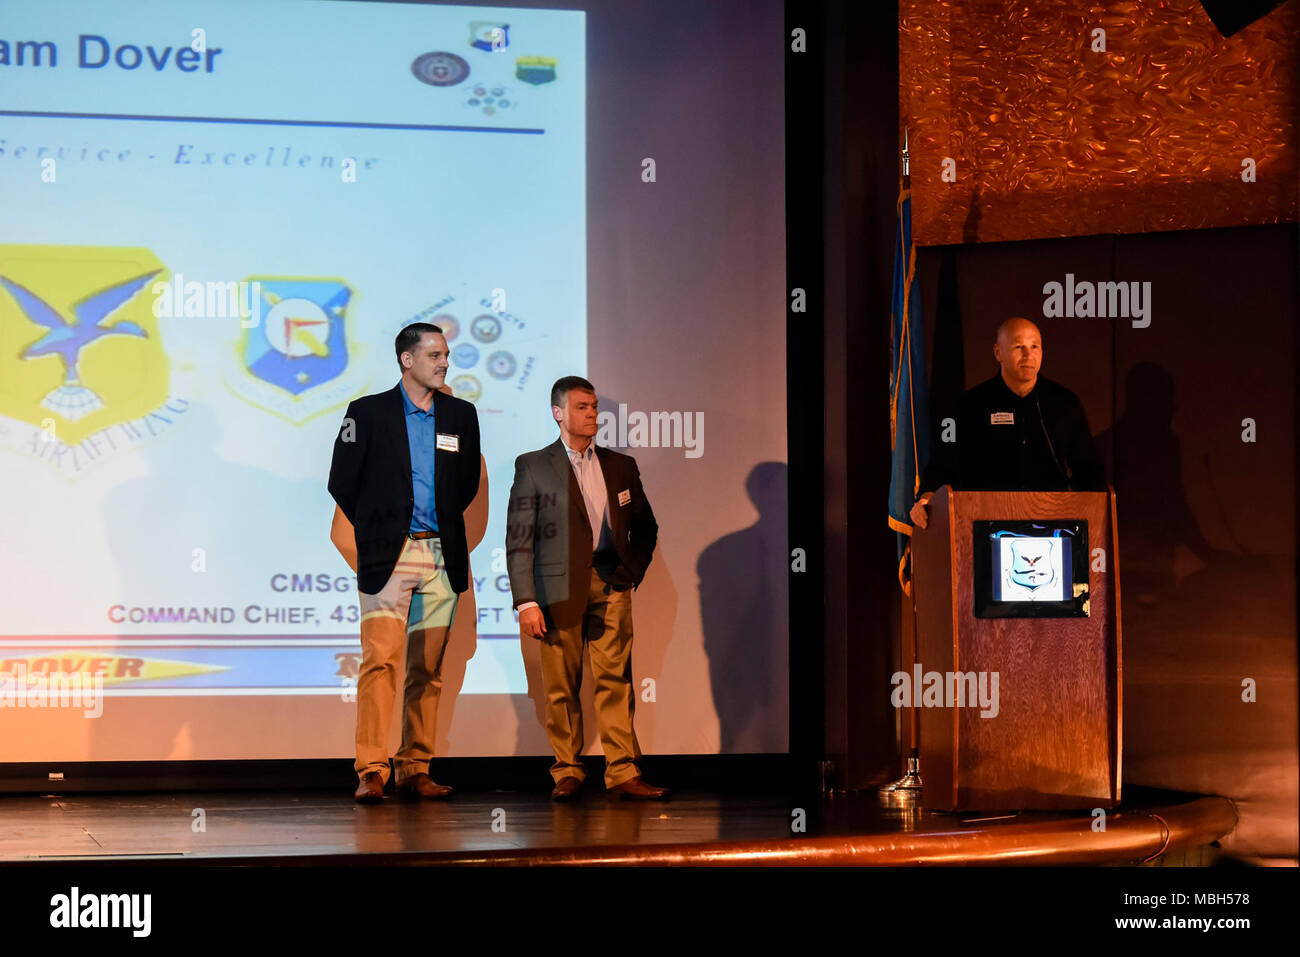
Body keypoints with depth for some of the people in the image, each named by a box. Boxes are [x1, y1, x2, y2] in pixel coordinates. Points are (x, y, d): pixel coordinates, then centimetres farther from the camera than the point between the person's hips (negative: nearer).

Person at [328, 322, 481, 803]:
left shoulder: (461, 415, 11)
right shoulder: (369, 412, 1)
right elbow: (343, 482, 4)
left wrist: (443, 526, 14)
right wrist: (376, 530, 6)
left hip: (442, 557, 4)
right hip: (388, 557, -4)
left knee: (427, 669, 5)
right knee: (380, 661, -12)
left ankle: (415, 769, 10)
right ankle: (371, 771, -13)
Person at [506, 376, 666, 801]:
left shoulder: (620, 465, 15)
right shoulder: (533, 466, 4)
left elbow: (645, 527, 25)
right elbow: (518, 539, -1)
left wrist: (632, 571, 10)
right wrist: (526, 601, -9)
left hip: (611, 586, 2)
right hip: (560, 589, -2)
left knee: (615, 679, -5)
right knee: (561, 686, 0)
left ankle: (623, 773, -6)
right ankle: (567, 774, 8)